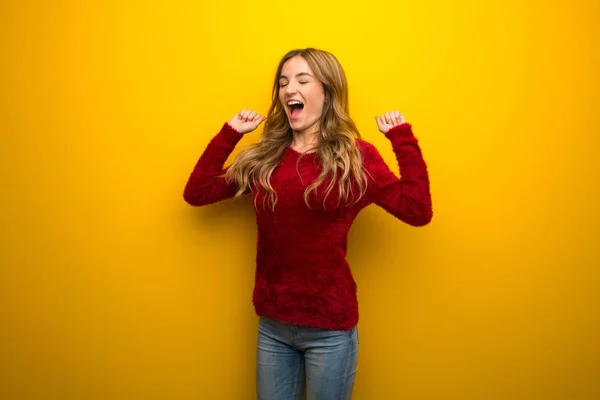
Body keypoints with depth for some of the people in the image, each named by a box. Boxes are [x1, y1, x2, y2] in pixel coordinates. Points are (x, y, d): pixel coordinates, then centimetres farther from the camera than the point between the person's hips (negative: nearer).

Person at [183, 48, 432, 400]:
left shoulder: (355, 156, -7)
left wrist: (402, 138, -16)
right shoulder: (264, 156, 3)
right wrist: (230, 133, 1)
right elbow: (197, 193, 3)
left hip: (330, 328, -3)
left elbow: (417, 211, -16)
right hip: (272, 324, 4)